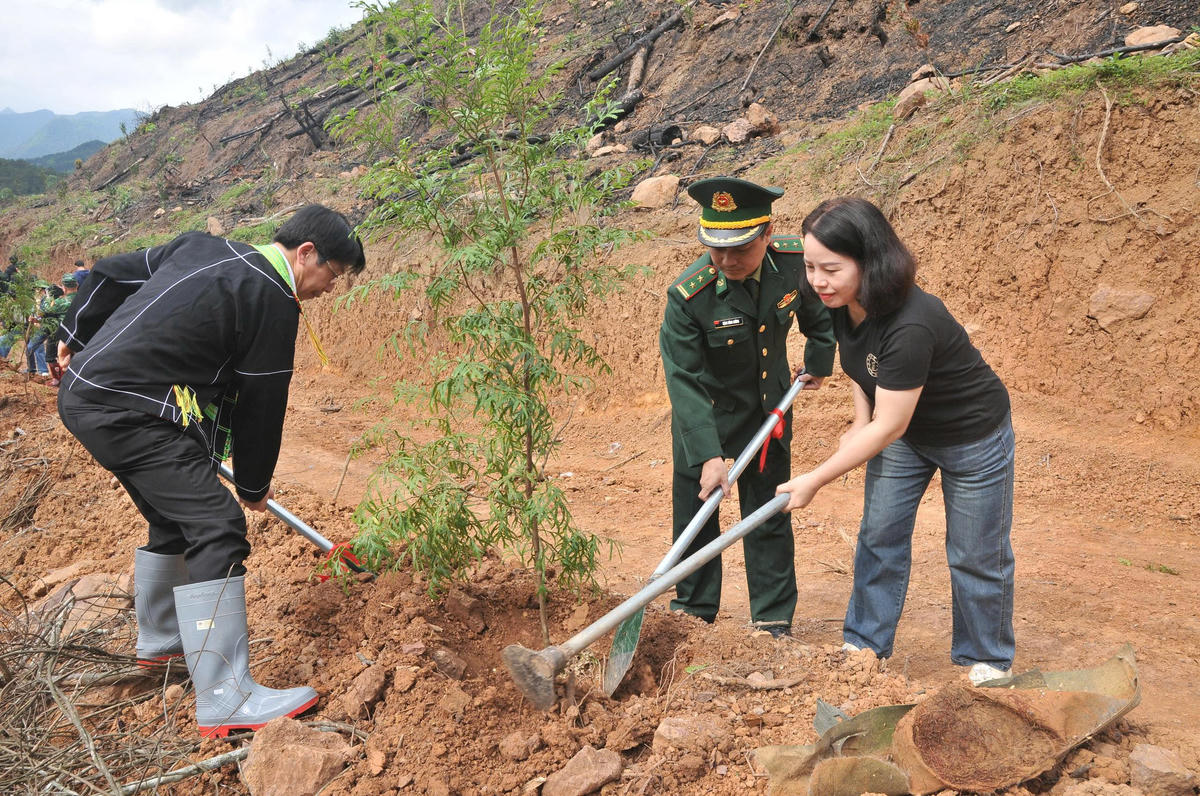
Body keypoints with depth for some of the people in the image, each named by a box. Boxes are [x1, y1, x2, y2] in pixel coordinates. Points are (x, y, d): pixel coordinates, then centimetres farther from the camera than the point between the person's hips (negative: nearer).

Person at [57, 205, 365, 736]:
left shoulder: (202, 248, 14)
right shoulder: (273, 303, -10)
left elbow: (109, 275, 20)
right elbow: (260, 407, -4)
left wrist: (78, 341, 32)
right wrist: (254, 486, 10)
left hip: (81, 394, 10)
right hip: (129, 413, -10)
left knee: (174, 521, 24)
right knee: (216, 528, -12)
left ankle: (159, 638, 44)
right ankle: (225, 699, -15)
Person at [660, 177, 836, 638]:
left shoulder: (795, 262, -18)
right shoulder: (687, 297, -29)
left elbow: (817, 310, 6)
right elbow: (683, 380, -26)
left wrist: (819, 362, 18)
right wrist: (707, 455, -31)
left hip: (769, 409, 3)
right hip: (704, 415, -3)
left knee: (769, 516, 11)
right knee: (696, 512, 5)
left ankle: (774, 622, 24)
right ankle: (695, 611, 25)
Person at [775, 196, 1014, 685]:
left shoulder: (910, 326, -39)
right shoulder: (844, 303, -15)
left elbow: (887, 428, -33)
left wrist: (815, 480, -29)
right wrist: (860, 421, -4)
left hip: (972, 438, -7)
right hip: (902, 430, 7)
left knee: (975, 554, 7)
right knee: (879, 536, 11)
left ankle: (986, 660, 29)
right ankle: (864, 644, 25)